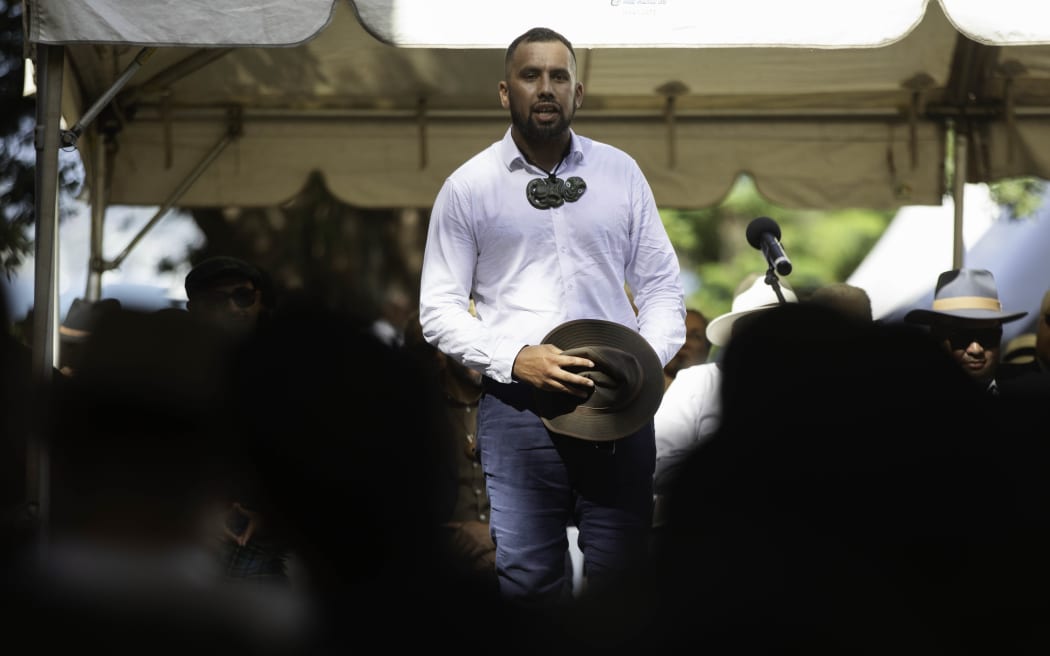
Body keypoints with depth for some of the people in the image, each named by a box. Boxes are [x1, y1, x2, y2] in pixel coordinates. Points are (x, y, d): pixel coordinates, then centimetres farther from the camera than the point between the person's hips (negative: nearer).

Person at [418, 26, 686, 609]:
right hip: (517, 406, -1)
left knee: (622, 576, 2)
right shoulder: (468, 187, 4)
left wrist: (649, 359, -6)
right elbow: (439, 310, 2)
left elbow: (661, 284, 13)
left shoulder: (620, 173, 10)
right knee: (528, 582, -5)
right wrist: (514, 359, -13)